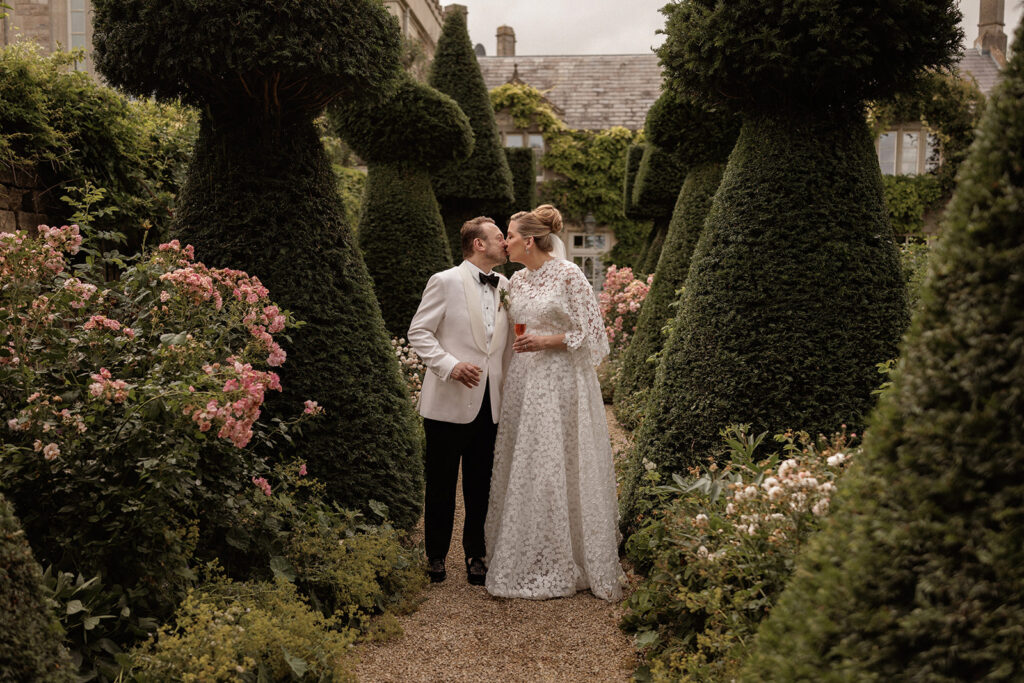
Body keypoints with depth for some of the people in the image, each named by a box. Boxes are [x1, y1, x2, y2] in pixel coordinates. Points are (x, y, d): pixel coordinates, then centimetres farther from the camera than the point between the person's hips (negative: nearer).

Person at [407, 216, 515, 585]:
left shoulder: (504, 286, 11)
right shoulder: (445, 282, -5)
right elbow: (418, 332, -7)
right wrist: (450, 365, -20)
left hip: (489, 403, 5)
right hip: (449, 402, -5)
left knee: (480, 484, 11)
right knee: (441, 482, 7)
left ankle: (475, 554, 24)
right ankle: (436, 555, 22)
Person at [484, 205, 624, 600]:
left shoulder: (569, 275, -8)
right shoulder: (516, 280, 12)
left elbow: (592, 333, -9)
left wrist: (548, 341, -16)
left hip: (561, 384, -7)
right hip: (522, 385, 7)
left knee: (560, 470, -2)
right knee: (523, 470, 7)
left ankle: (566, 563, 10)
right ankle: (528, 563, 18)